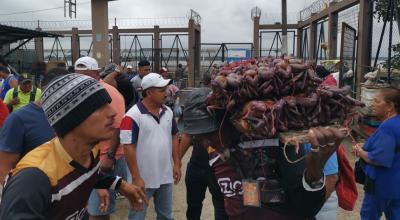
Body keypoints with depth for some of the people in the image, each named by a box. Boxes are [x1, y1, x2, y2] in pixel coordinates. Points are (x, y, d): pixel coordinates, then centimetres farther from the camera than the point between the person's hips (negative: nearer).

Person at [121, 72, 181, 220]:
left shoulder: (168, 112, 3)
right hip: (144, 178, -6)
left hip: (166, 176, 6)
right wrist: (136, 177, -18)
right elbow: (128, 147, -18)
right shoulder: (133, 115, -18)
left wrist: (177, 164, 7)